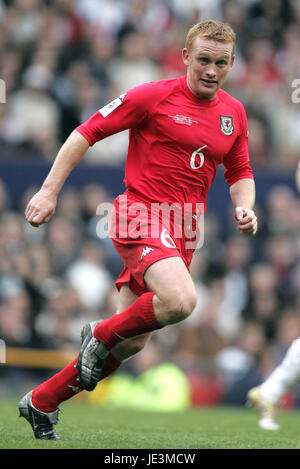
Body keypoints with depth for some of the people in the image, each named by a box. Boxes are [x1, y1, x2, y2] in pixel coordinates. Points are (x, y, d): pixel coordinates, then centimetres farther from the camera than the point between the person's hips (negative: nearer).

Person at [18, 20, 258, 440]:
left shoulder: (234, 113, 12)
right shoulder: (153, 97, -6)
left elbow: (240, 173, 24)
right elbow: (88, 132, -3)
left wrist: (245, 207, 2)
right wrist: (50, 190, -8)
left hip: (183, 232, 6)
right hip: (142, 215, -6)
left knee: (131, 342, 5)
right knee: (180, 300, -32)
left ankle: (41, 403, 21)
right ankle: (100, 335, -4)